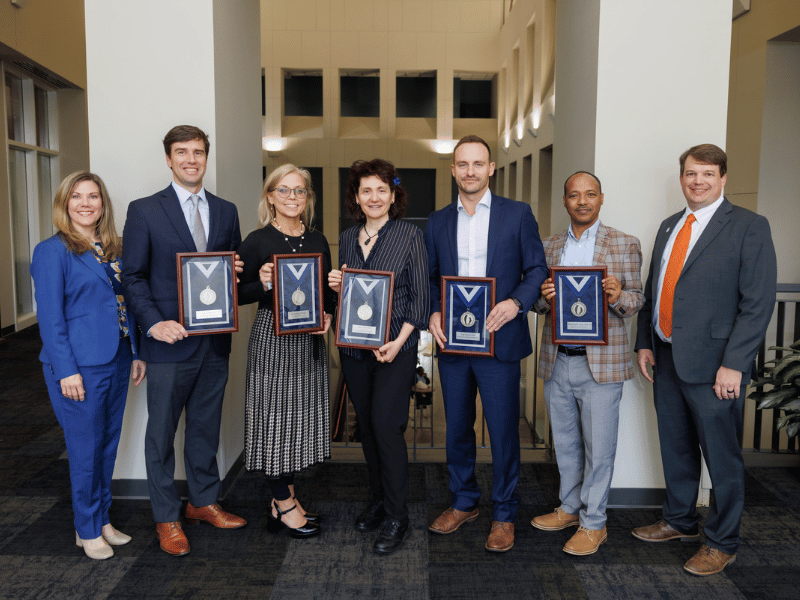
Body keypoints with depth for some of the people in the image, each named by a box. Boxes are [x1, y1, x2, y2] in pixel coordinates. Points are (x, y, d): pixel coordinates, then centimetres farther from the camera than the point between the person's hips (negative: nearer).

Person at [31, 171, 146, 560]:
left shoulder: (112, 249, 11)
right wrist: (66, 371, -16)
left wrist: (135, 354, 9)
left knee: (108, 446, 15)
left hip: (116, 363, 6)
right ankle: (87, 531, 21)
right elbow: (50, 318, -11)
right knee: (86, 451, 4)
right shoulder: (52, 251, -7)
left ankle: (102, 519, 30)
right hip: (80, 367, -6)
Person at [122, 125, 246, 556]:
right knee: (162, 432, 6)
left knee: (206, 426, 16)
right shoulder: (144, 210, -2)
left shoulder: (226, 211, 10)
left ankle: (203, 501, 33)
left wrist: (235, 273, -8)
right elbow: (132, 276, -4)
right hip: (170, 340, -4)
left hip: (215, 341, 4)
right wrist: (154, 323, -18)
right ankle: (166, 517, 22)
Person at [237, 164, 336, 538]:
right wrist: (262, 284, -22)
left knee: (302, 417, 11)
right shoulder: (257, 241, -5)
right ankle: (285, 506, 14)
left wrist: (328, 315, -4)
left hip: (310, 340, 6)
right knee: (275, 417, 0)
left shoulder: (317, 240, 10)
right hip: (272, 338, -5)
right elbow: (238, 294, -4)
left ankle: (283, 500, 25)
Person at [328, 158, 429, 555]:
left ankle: (396, 517, 4)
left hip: (395, 345, -5)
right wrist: (337, 288, -5)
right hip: (354, 345, 5)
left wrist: (398, 341, -15)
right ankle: (378, 500, 28)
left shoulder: (410, 236, -3)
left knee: (385, 424, -10)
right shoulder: (347, 239, 10)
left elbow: (420, 296, -6)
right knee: (366, 425, 11)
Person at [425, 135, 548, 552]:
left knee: (503, 431, 3)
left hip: (499, 341, -3)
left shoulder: (518, 214, 1)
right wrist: (433, 312, -5)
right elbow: (429, 277, 13)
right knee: (457, 428, 14)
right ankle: (464, 502, 32)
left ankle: (504, 514, 20)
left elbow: (537, 269, 0)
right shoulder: (438, 221, 10)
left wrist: (516, 302, -17)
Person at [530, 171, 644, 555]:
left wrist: (618, 297, -21)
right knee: (565, 442, 15)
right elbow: (538, 305, 13)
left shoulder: (625, 245, 1)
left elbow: (637, 300, 1)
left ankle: (593, 522, 16)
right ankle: (570, 507, 32)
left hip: (601, 362, -4)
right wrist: (544, 297, -11)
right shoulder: (549, 246, 11)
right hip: (557, 361, 4)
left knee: (599, 446, 2)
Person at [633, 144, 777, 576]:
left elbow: (758, 303, -12)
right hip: (666, 359, 6)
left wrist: (734, 364, -17)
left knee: (721, 457, 6)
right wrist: (644, 343, 9)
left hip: (712, 365, -6)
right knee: (675, 448, 18)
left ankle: (722, 543, 23)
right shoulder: (669, 226, 14)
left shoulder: (749, 227, -7)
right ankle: (680, 521, 37)